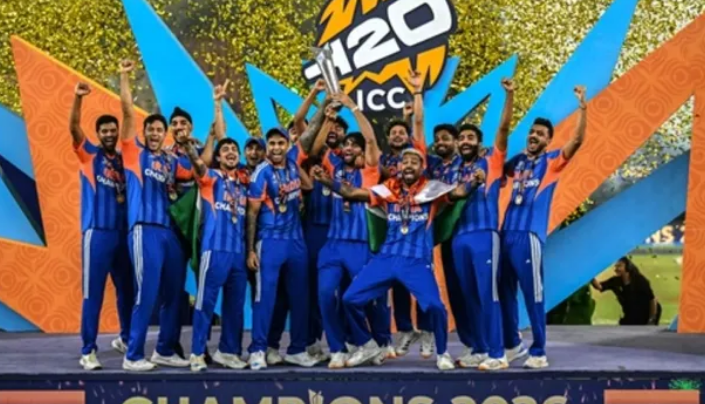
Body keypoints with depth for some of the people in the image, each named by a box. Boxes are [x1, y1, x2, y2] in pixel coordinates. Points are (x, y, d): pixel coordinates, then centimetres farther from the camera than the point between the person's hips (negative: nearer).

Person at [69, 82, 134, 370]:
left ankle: (125, 339, 33)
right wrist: (78, 98, -28)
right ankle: (88, 351, 0)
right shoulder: (89, 154, 2)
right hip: (97, 233, -4)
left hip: (122, 233, 5)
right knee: (93, 293, -4)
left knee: (127, 290, 14)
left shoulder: (123, 160, 13)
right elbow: (73, 128, -14)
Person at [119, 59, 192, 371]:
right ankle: (133, 355, -1)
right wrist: (124, 77, -2)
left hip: (170, 231, 6)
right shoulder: (134, 152, 5)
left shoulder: (171, 161, 17)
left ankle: (164, 351, 20)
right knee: (146, 293, -8)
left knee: (174, 293, 9)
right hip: (144, 230, -6)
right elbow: (127, 112, -1)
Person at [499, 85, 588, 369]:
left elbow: (577, 140, -9)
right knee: (504, 292, 11)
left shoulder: (552, 162, 3)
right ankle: (512, 344, 24)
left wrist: (582, 107, -18)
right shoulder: (518, 161, 16)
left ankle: (538, 352, 3)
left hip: (530, 235, -5)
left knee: (533, 295, -3)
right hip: (507, 232, 6)